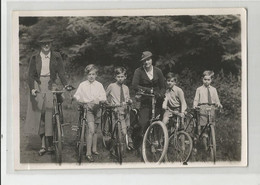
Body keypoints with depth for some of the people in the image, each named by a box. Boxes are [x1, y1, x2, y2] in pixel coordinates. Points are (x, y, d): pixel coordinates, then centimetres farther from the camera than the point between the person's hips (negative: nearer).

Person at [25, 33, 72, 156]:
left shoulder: (56, 57, 5)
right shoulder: (35, 58, 5)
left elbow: (61, 72, 0)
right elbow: (31, 75, 0)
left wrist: (65, 84, -18)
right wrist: (32, 88, -16)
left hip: (50, 87, -1)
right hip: (38, 86, 1)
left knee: (50, 115, -7)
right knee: (39, 115, 0)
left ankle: (51, 144, 0)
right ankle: (43, 145, 5)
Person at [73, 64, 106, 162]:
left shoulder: (99, 85, 5)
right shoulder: (82, 85, -1)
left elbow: (104, 98, 3)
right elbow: (76, 96, 0)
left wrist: (98, 100, -19)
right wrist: (85, 101, -14)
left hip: (97, 108, 4)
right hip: (87, 108, -3)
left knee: (94, 130, 14)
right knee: (91, 130, -15)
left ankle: (94, 149, 28)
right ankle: (88, 153, -13)